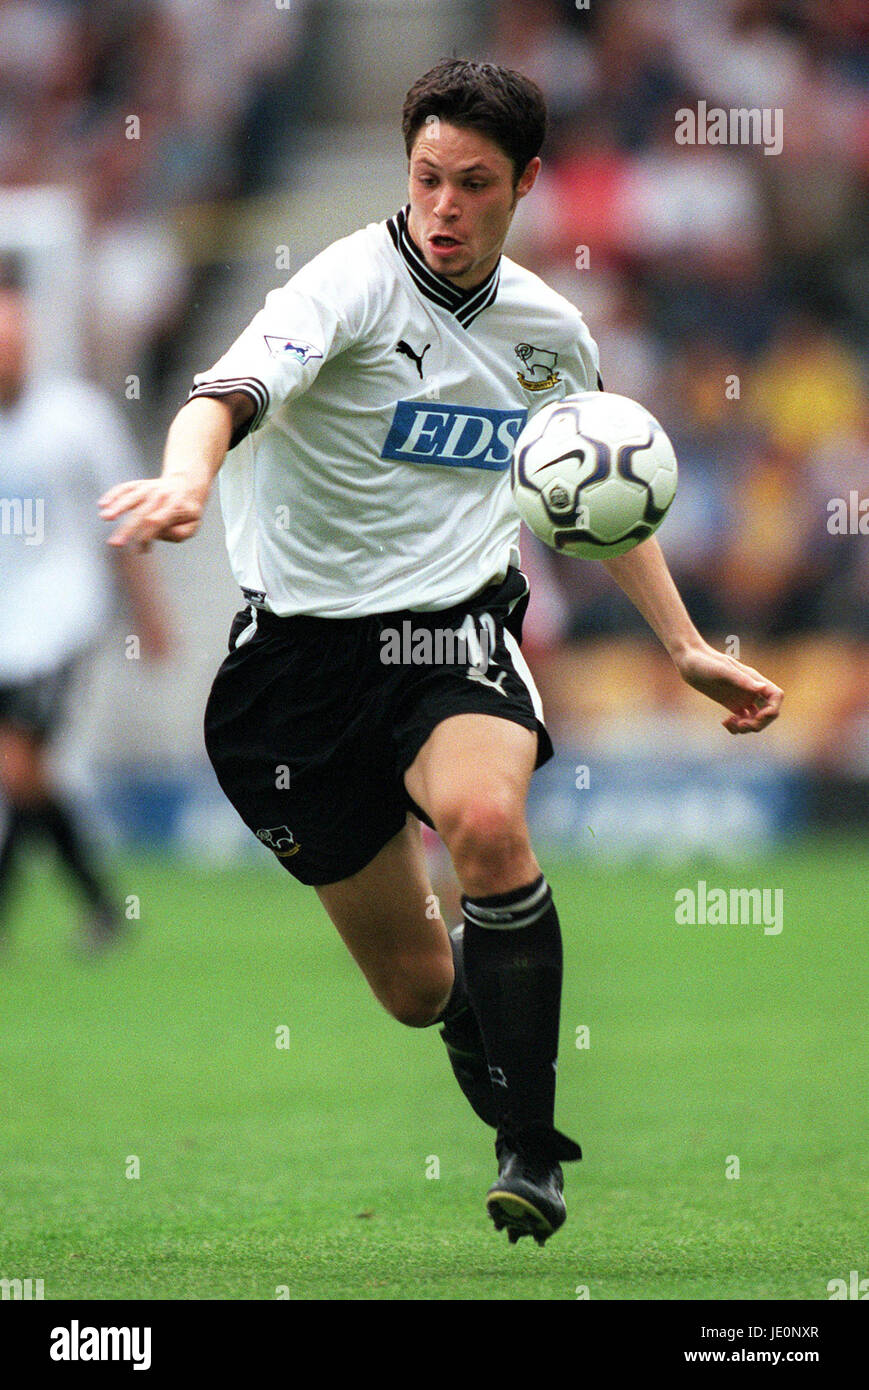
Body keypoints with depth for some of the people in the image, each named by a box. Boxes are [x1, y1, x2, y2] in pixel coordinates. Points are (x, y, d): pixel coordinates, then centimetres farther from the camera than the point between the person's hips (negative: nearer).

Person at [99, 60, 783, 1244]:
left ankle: (534, 1149, -21)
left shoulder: (549, 329, 4)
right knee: (419, 988, 3)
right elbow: (234, 390, -33)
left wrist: (688, 646, 17)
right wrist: (186, 478, -55)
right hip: (302, 645, -2)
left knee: (483, 818, -34)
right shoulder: (354, 282, -13)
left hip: (456, 628, 2)